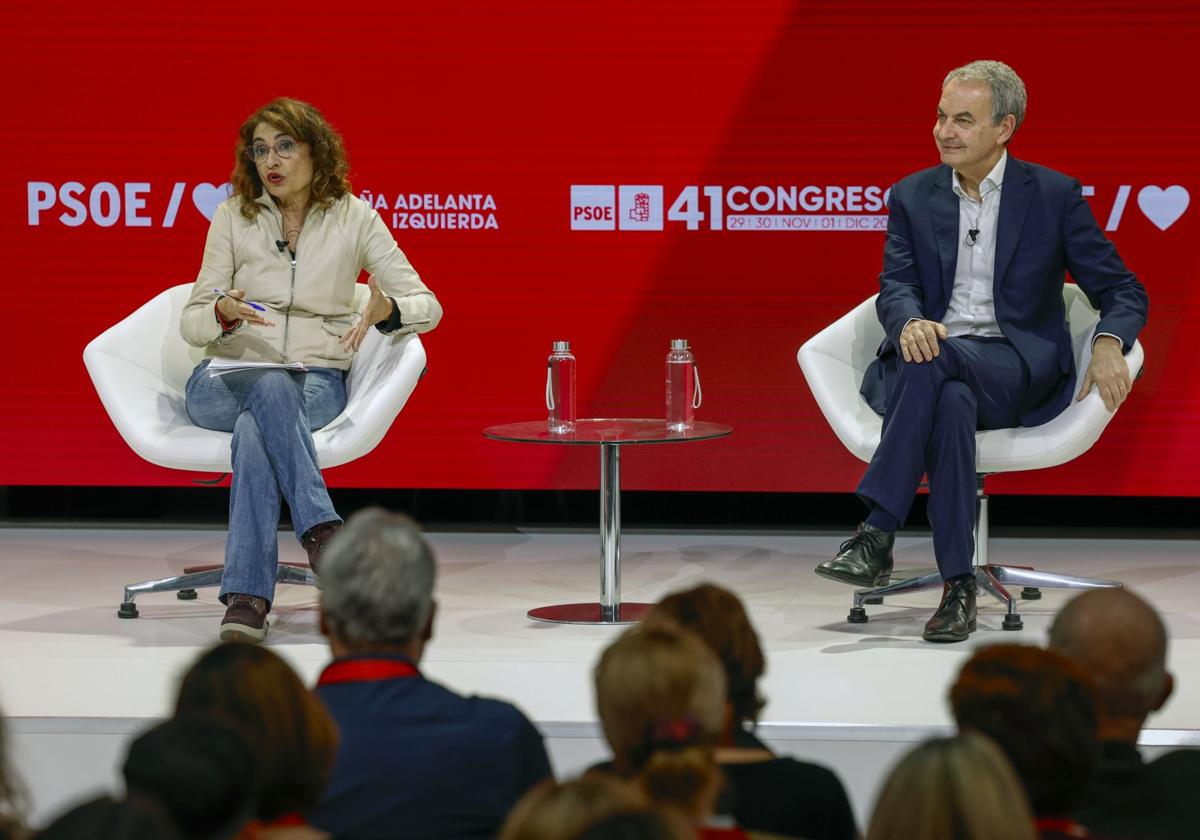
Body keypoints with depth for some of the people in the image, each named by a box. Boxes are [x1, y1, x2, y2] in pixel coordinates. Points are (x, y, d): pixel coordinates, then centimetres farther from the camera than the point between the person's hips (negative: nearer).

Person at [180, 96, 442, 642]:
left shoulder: (354, 218, 4)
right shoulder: (233, 217, 5)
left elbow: (426, 305, 2)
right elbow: (191, 325, 3)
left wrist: (386, 310, -21)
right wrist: (225, 312, -21)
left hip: (316, 383, 0)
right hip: (225, 380, 0)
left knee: (255, 429, -37)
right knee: (270, 387, -38)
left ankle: (246, 596, -44)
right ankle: (322, 531, -47)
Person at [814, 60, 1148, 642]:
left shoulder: (1054, 195, 5)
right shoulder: (913, 196, 13)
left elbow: (1122, 291, 5)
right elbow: (896, 286, 1)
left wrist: (1108, 343, -19)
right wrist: (910, 322, -25)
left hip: (1019, 370, -2)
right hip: (934, 367, 2)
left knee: (935, 361, -36)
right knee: (950, 403, -37)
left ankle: (876, 536, -40)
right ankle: (958, 586, -38)